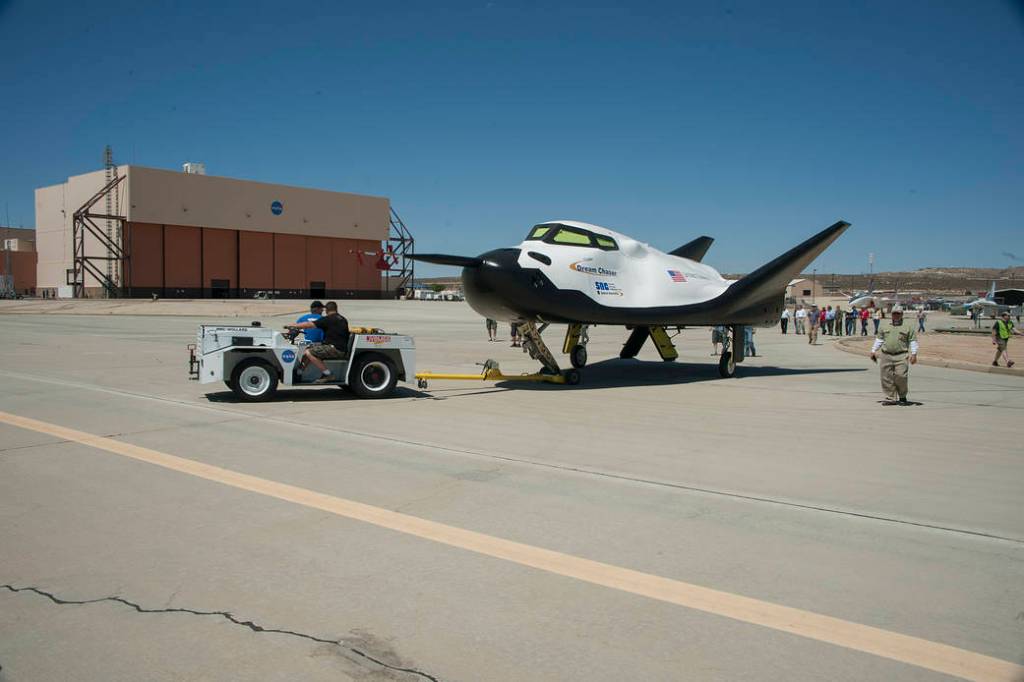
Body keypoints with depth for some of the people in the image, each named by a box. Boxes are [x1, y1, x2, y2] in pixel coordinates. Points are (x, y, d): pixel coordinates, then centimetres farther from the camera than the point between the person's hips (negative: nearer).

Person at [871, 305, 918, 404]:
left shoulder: (908, 326, 8)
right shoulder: (885, 326, 16)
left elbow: (913, 341, 5)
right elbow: (879, 339, 21)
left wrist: (914, 354, -5)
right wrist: (873, 351, 15)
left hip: (901, 356, -3)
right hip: (886, 356, 3)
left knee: (901, 376, -11)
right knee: (887, 377, 0)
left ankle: (902, 397, 8)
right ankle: (890, 397, 7)